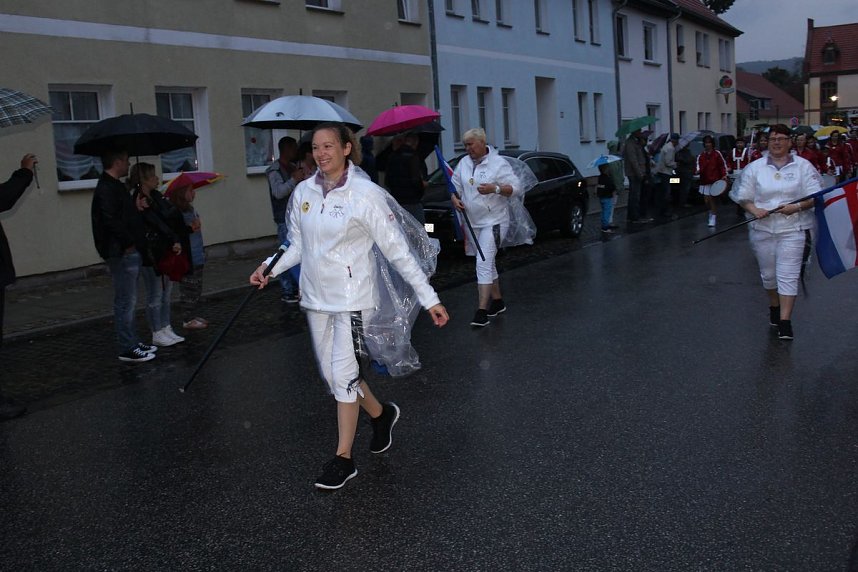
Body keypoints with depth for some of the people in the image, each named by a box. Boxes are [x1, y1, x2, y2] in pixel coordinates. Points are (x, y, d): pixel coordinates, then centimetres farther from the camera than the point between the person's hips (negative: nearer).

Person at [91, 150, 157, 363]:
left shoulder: (114, 186, 18)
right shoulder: (107, 189, -15)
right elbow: (110, 221, -24)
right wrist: (128, 243, -19)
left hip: (128, 252, 11)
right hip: (122, 253, -11)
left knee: (128, 301, 16)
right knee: (125, 302, -5)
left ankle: (132, 343, 25)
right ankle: (127, 349, 1)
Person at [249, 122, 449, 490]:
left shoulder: (365, 193, -12)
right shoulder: (303, 193, 4)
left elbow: (396, 249, -10)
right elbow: (298, 246, 13)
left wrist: (429, 298, -12)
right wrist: (270, 267, -6)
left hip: (352, 297, -6)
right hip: (316, 297, 6)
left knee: (344, 374, -6)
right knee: (331, 374, 12)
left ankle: (343, 459, 9)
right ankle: (381, 414, 39)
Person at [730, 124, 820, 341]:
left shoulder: (803, 166, 2)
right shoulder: (755, 168, 6)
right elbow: (743, 197, 6)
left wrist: (797, 207, -18)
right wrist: (755, 210, -13)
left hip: (792, 229, -2)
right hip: (762, 229, 3)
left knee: (788, 275, -9)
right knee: (768, 273, 14)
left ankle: (785, 321, -8)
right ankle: (774, 307, 39)